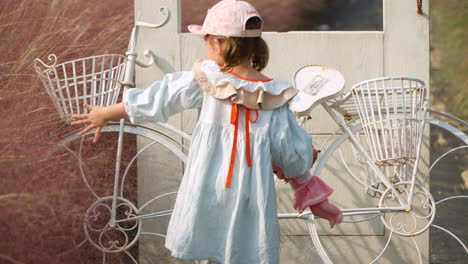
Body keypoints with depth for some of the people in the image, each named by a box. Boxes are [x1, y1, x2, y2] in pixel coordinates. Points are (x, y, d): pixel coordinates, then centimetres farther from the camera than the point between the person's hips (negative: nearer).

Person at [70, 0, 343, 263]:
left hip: (207, 192, 0)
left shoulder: (205, 81, -6)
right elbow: (293, 153, -3)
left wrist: (106, 114, 17)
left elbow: (155, 99, 4)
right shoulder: (274, 96, -5)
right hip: (251, 197, 0)